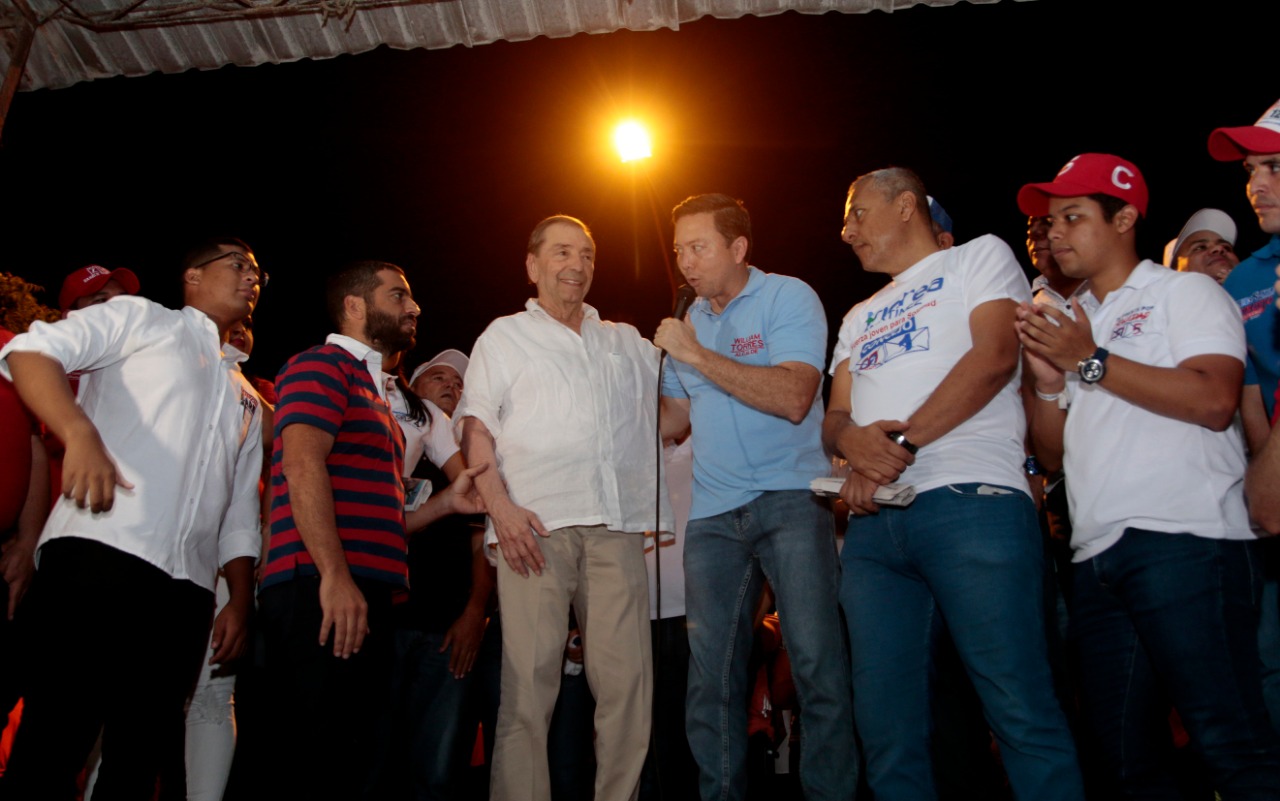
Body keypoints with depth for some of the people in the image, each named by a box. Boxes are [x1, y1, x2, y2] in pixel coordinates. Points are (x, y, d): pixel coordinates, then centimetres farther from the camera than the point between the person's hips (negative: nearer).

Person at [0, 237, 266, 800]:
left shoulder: (248, 403, 28)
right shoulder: (142, 318, 12)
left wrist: (241, 602, 13)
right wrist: (80, 434, -23)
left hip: (185, 589, 6)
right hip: (101, 554, -6)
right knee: (53, 744, -9)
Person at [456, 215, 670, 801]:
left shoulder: (627, 343, 25)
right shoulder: (505, 336, 16)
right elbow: (477, 427, 5)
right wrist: (499, 505, -10)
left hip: (616, 526, 3)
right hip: (535, 525, -3)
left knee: (628, 681, -2)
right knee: (529, 680, -7)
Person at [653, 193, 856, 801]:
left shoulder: (787, 298, -2)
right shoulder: (688, 322, 17)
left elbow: (793, 397, -17)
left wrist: (696, 355, -15)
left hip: (791, 498, -5)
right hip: (712, 512, 6)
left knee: (817, 664, -9)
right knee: (711, 677, 4)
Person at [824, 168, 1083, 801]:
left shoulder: (979, 256, 13)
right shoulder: (858, 318, 30)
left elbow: (994, 357, -4)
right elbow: (834, 419, 20)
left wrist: (902, 445, -11)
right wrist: (856, 440, -6)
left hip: (970, 503, -6)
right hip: (874, 523, 6)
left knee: (1021, 714, -9)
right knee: (887, 727, 3)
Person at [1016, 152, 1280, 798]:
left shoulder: (1184, 291, 6)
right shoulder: (1070, 324, 23)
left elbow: (1214, 400, -12)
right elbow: (1053, 449, 21)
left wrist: (1092, 362, -8)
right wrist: (1048, 380, 4)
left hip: (1182, 542, -6)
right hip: (1096, 556, 7)